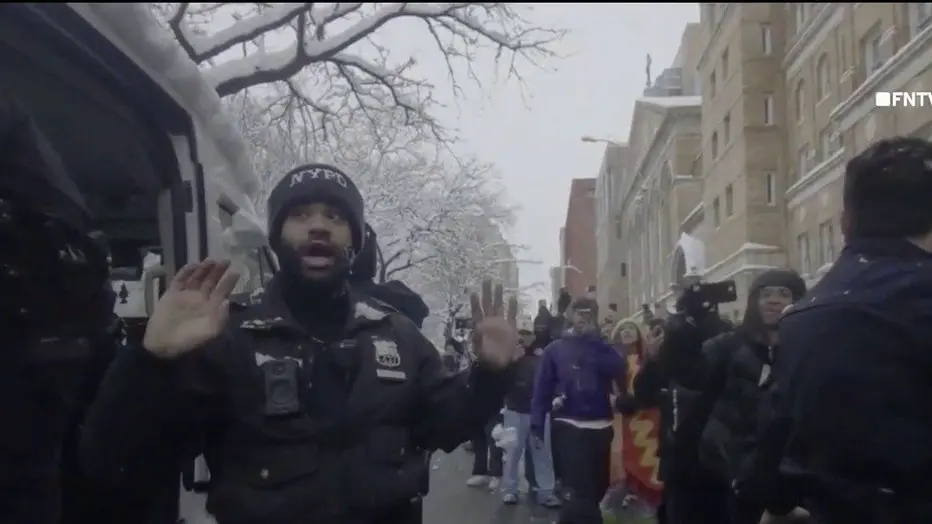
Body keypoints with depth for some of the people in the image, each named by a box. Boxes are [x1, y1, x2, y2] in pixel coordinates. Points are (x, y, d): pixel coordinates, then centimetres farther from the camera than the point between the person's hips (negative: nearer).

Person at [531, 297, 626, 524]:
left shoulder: (604, 349, 10)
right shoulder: (556, 349, 2)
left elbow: (619, 371, -10)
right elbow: (542, 388, -1)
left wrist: (597, 340, -13)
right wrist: (537, 424, -9)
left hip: (600, 427, 4)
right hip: (569, 426, -4)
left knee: (598, 485, 14)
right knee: (579, 489, -9)